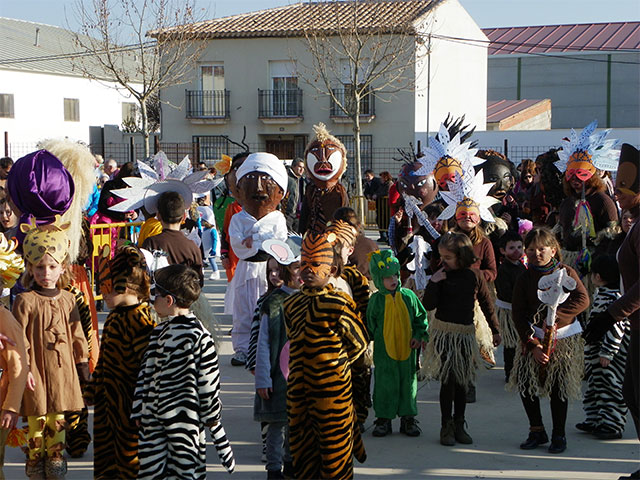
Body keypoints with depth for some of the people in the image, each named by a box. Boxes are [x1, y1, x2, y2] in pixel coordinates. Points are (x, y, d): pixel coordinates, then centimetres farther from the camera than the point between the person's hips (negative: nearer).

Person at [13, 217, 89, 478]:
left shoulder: (68, 299, 3)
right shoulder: (24, 301, -10)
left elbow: (77, 334, 11)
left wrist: (82, 363, 13)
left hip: (63, 368, 3)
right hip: (36, 369, -3)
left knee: (57, 416, 12)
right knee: (36, 417, 6)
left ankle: (55, 455, 27)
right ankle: (35, 457, 21)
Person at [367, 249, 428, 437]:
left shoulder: (409, 296, 0)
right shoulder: (376, 300, -5)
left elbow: (421, 317, 9)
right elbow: (370, 326, 5)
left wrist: (419, 336, -1)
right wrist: (369, 341, 4)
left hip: (407, 350, 2)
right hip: (384, 352, -2)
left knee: (408, 383, 9)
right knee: (385, 385, 3)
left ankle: (408, 418, 21)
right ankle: (383, 419, 16)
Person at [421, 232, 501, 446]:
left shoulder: (474, 276, 0)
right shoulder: (441, 276, -2)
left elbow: (487, 304, 10)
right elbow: (428, 305, -6)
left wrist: (495, 330, 13)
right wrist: (433, 282, -17)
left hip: (466, 334, 1)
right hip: (443, 332, -1)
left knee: (462, 381, 8)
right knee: (447, 380, -3)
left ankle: (459, 425, 19)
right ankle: (446, 427, 7)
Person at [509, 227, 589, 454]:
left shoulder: (566, 273, -3)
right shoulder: (524, 280, 2)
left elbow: (582, 300, -17)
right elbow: (518, 314, -3)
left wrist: (556, 316, -29)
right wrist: (533, 345, -13)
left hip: (564, 338, -2)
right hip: (534, 337, 2)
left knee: (558, 388, -1)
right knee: (525, 381, -4)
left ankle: (558, 435, 15)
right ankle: (537, 431, 14)